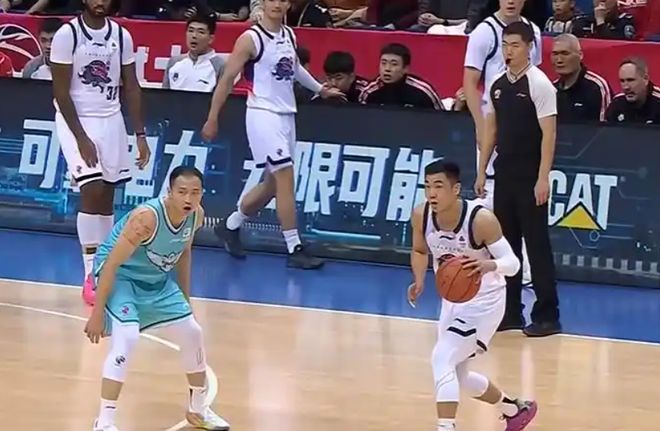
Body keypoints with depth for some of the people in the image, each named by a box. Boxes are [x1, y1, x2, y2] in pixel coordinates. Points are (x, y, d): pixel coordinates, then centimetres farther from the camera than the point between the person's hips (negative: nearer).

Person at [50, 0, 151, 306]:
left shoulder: (122, 36, 2)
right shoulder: (67, 34, -12)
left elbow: (131, 86, 8)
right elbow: (61, 91, -12)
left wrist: (140, 135, 3)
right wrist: (81, 137, -17)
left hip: (111, 119, 5)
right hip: (77, 120, -5)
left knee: (107, 195, 6)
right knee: (92, 191, -15)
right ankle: (91, 275, -12)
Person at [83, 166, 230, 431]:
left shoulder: (196, 216, -12)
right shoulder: (146, 218, -34)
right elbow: (111, 265, -28)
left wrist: (185, 298, 15)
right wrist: (97, 313, -26)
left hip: (156, 279, 8)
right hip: (120, 275, -8)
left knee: (192, 334, 10)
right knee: (126, 338, -26)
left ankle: (198, 409, 32)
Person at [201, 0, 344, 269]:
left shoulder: (289, 36, 10)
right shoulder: (251, 39, -11)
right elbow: (226, 79, -9)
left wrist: (320, 89, 38)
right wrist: (212, 119, -10)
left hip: (286, 115, 8)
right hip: (263, 114, -8)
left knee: (273, 184, 13)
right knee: (286, 178, -13)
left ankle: (231, 226, 31)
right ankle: (294, 250, -10)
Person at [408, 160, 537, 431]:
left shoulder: (481, 219, -29)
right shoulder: (421, 216, -13)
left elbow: (513, 262, -23)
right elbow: (420, 251, 8)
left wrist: (489, 265, -46)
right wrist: (419, 282, -11)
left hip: (484, 301, -7)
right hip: (453, 300, 7)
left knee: (442, 360, -25)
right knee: (455, 375, 19)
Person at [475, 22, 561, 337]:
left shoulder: (539, 84, -10)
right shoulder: (497, 85, 9)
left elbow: (548, 134, -13)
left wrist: (543, 178, -18)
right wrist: (482, 172, 12)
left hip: (530, 177, -6)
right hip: (504, 174, 6)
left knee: (537, 245, -4)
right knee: (504, 243, 8)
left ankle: (547, 315, 0)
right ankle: (510, 311, 16)